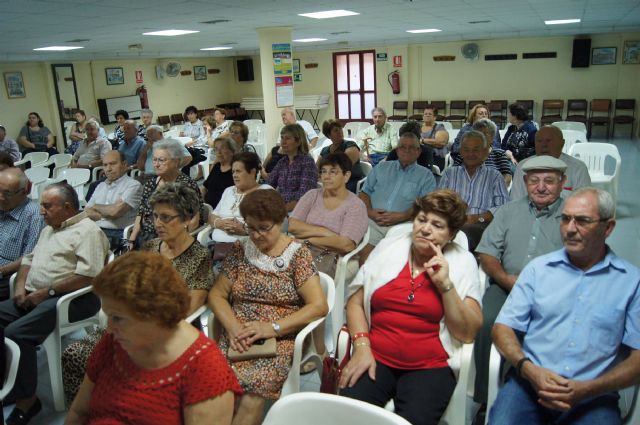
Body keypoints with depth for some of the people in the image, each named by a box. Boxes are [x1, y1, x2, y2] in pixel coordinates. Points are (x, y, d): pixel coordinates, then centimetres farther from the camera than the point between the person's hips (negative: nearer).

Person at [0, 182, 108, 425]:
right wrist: (21, 286, 5)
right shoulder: (48, 230, 23)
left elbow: (88, 276, -21)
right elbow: (30, 259, 26)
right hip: (35, 297, 10)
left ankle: (26, 400, -11)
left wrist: (46, 292, -17)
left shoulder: (87, 231, -9)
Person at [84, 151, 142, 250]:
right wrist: (106, 213, -4)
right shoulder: (101, 186, 23)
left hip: (117, 233, -6)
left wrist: (96, 206, 7)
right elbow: (87, 213, 15)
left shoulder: (133, 185, -1)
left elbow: (115, 211, -12)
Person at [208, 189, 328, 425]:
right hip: (238, 338, 3)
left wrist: (272, 328, -17)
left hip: (281, 339, -2)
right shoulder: (240, 250, 10)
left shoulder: (297, 254, 0)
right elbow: (216, 295, 10)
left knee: (252, 393, -29)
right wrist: (232, 326, -9)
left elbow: (319, 306, -7)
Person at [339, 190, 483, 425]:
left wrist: (445, 284, -12)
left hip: (429, 366, 0)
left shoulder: (463, 262, 3)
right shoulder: (388, 248, 8)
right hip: (375, 358, 1)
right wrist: (362, 347, -6)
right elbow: (355, 302, 8)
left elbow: (468, 333, -3)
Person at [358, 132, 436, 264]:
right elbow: (364, 192, 19)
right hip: (373, 220, 2)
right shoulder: (381, 167, 24)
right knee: (365, 251, -24)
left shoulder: (426, 175, 15)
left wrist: (402, 216, -12)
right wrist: (369, 211, -1)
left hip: (402, 225, -2)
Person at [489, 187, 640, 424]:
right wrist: (530, 370, -12)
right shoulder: (538, 268, 8)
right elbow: (503, 328, 6)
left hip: (593, 397, 0)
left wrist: (586, 390, -12)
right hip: (530, 382, 0)